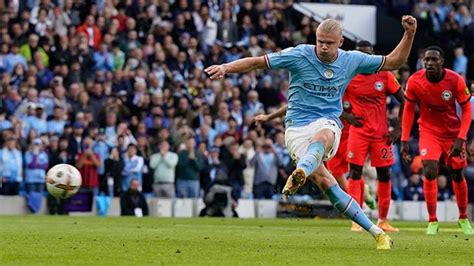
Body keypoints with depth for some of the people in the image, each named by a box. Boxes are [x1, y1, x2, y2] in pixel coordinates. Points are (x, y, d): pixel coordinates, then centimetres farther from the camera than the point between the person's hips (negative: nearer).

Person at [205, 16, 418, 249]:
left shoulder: (351, 60, 5)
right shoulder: (299, 55, -4)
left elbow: (393, 62, 14)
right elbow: (257, 62, -2)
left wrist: (409, 34, 1)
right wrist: (225, 68, -14)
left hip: (328, 122, 2)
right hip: (297, 127, -1)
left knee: (323, 136, -40)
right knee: (324, 181, -19)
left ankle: (299, 173, -69)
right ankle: (375, 232, -15)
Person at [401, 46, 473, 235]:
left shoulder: (456, 81, -20)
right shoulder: (415, 81, -17)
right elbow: (409, 109, -4)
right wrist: (405, 140, -7)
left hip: (453, 132, 0)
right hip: (429, 132, 0)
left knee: (457, 175, 8)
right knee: (430, 171, -19)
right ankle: (432, 221, -8)